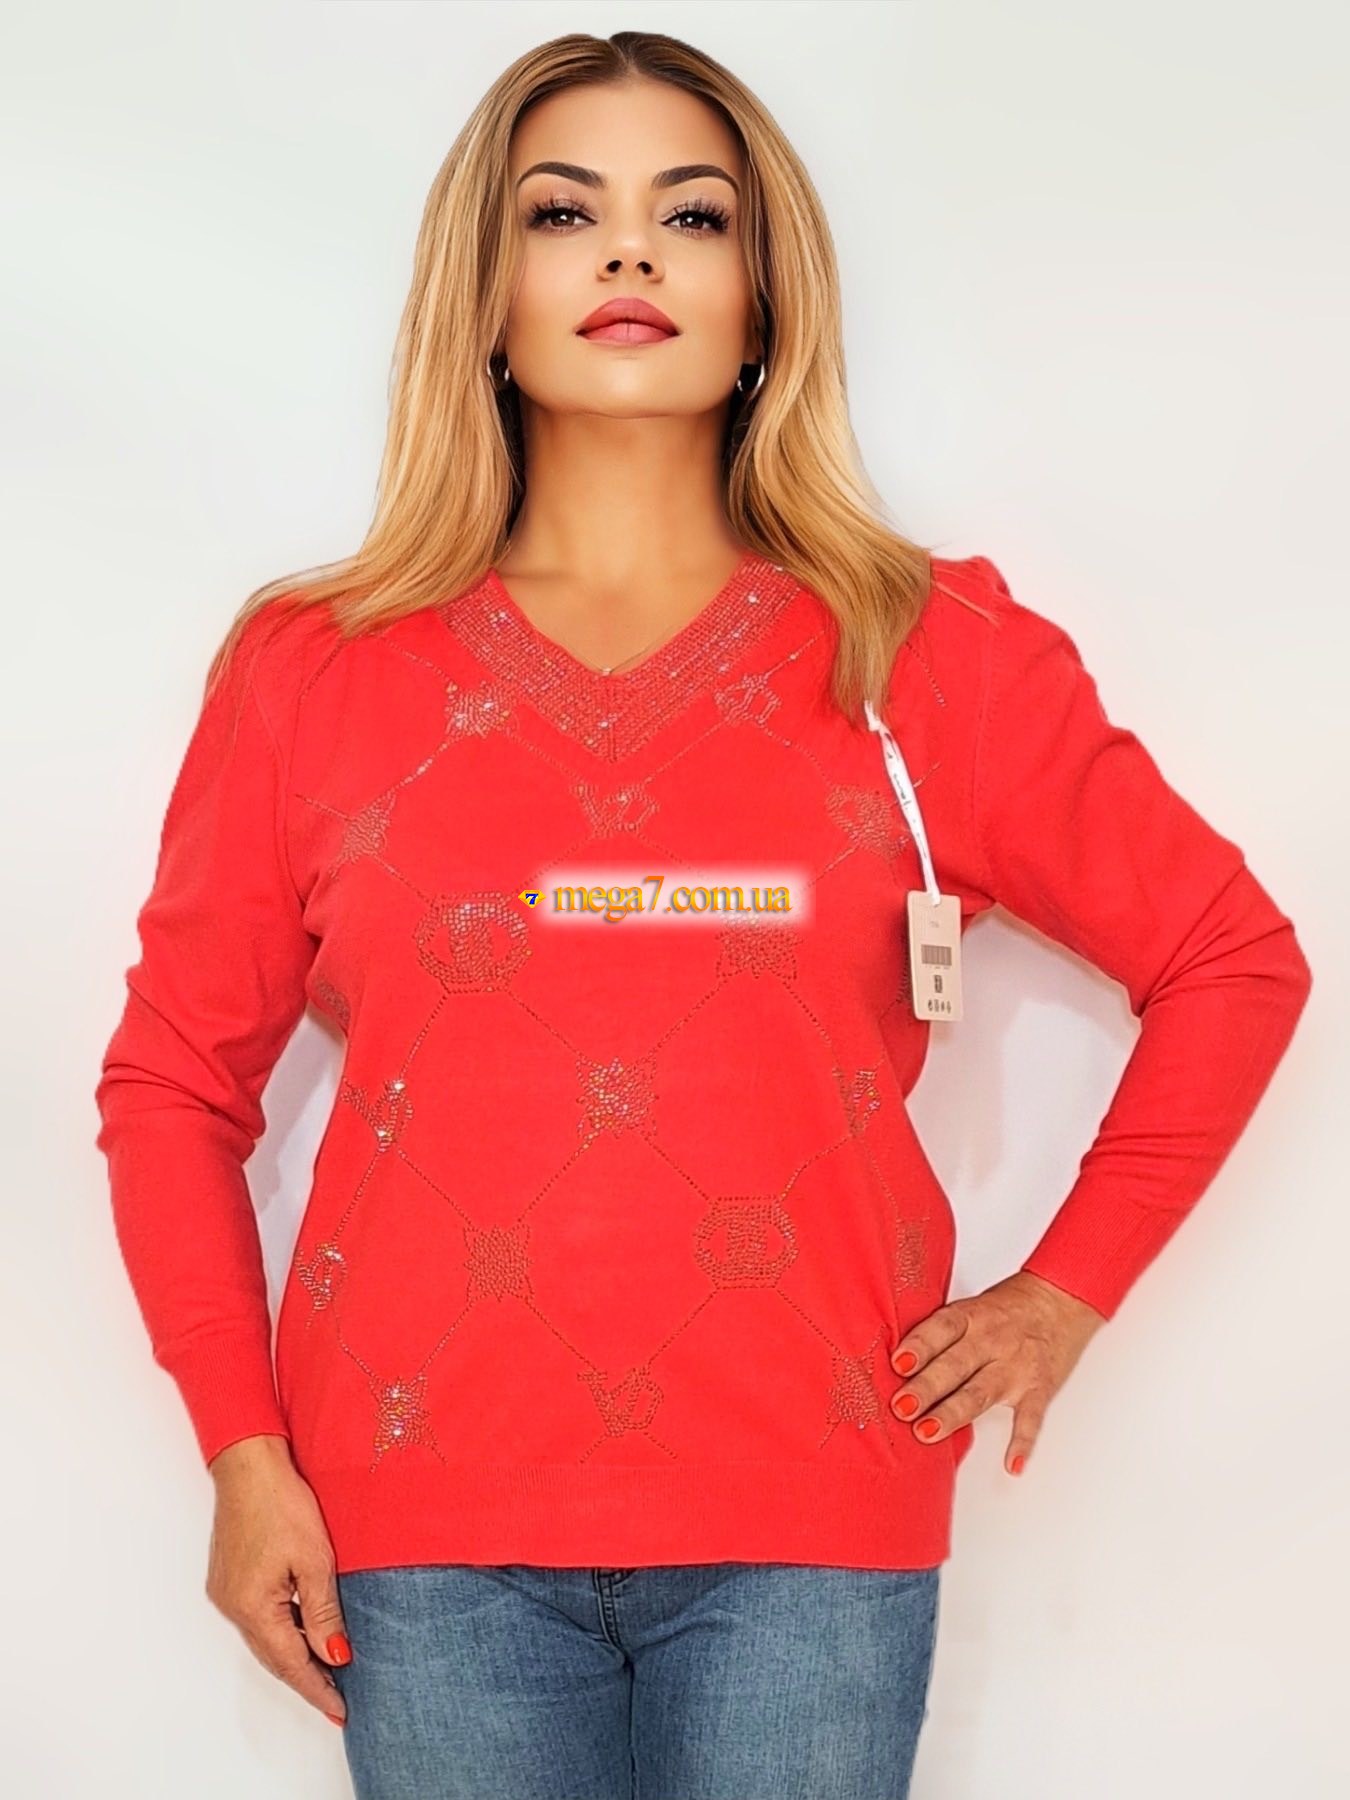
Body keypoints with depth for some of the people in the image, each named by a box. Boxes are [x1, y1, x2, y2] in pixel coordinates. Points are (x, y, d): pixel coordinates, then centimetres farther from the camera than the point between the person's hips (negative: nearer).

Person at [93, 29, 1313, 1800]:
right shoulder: (313, 673, 5)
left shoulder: (934, 660, 4)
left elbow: (1232, 958, 12)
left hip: (808, 1529, 0)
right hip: (429, 1534, 1)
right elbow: (174, 1078, 10)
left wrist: (1069, 1287, 7)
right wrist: (243, 1444, 3)